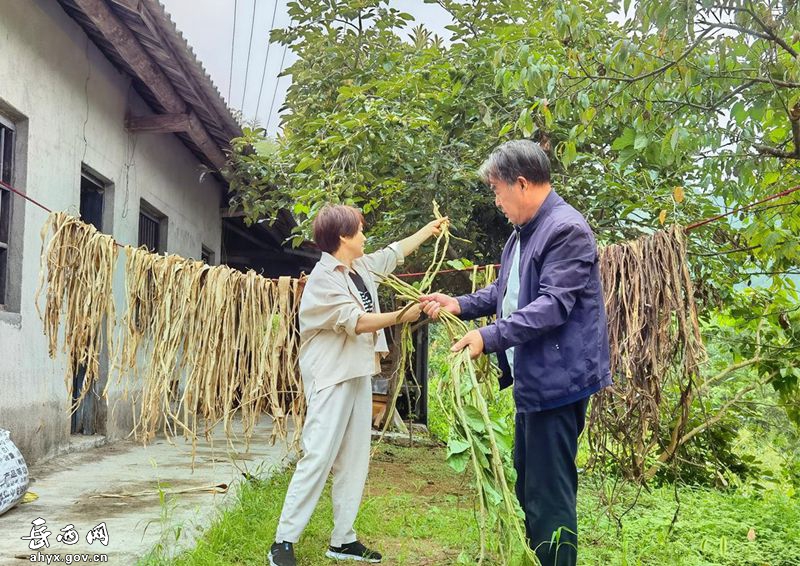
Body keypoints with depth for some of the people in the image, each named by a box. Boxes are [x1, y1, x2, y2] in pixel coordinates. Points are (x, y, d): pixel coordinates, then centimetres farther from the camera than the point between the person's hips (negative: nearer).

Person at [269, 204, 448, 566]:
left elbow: (395, 252, 29)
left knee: (354, 460, 9)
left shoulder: (362, 267, 12)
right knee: (318, 458, -11)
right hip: (331, 378, -9)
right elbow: (357, 321, -20)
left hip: (359, 374, 9)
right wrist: (401, 316, -13)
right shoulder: (323, 278, -14)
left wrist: (428, 230, 38)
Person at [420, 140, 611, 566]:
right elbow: (505, 291, 23)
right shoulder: (522, 233, 15)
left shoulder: (566, 229, -17)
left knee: (550, 493, -3)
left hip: (557, 380, -10)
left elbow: (553, 304, -25)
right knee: (528, 486, 20)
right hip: (531, 379, 10)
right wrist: (461, 305, 10)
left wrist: (490, 337, -28)